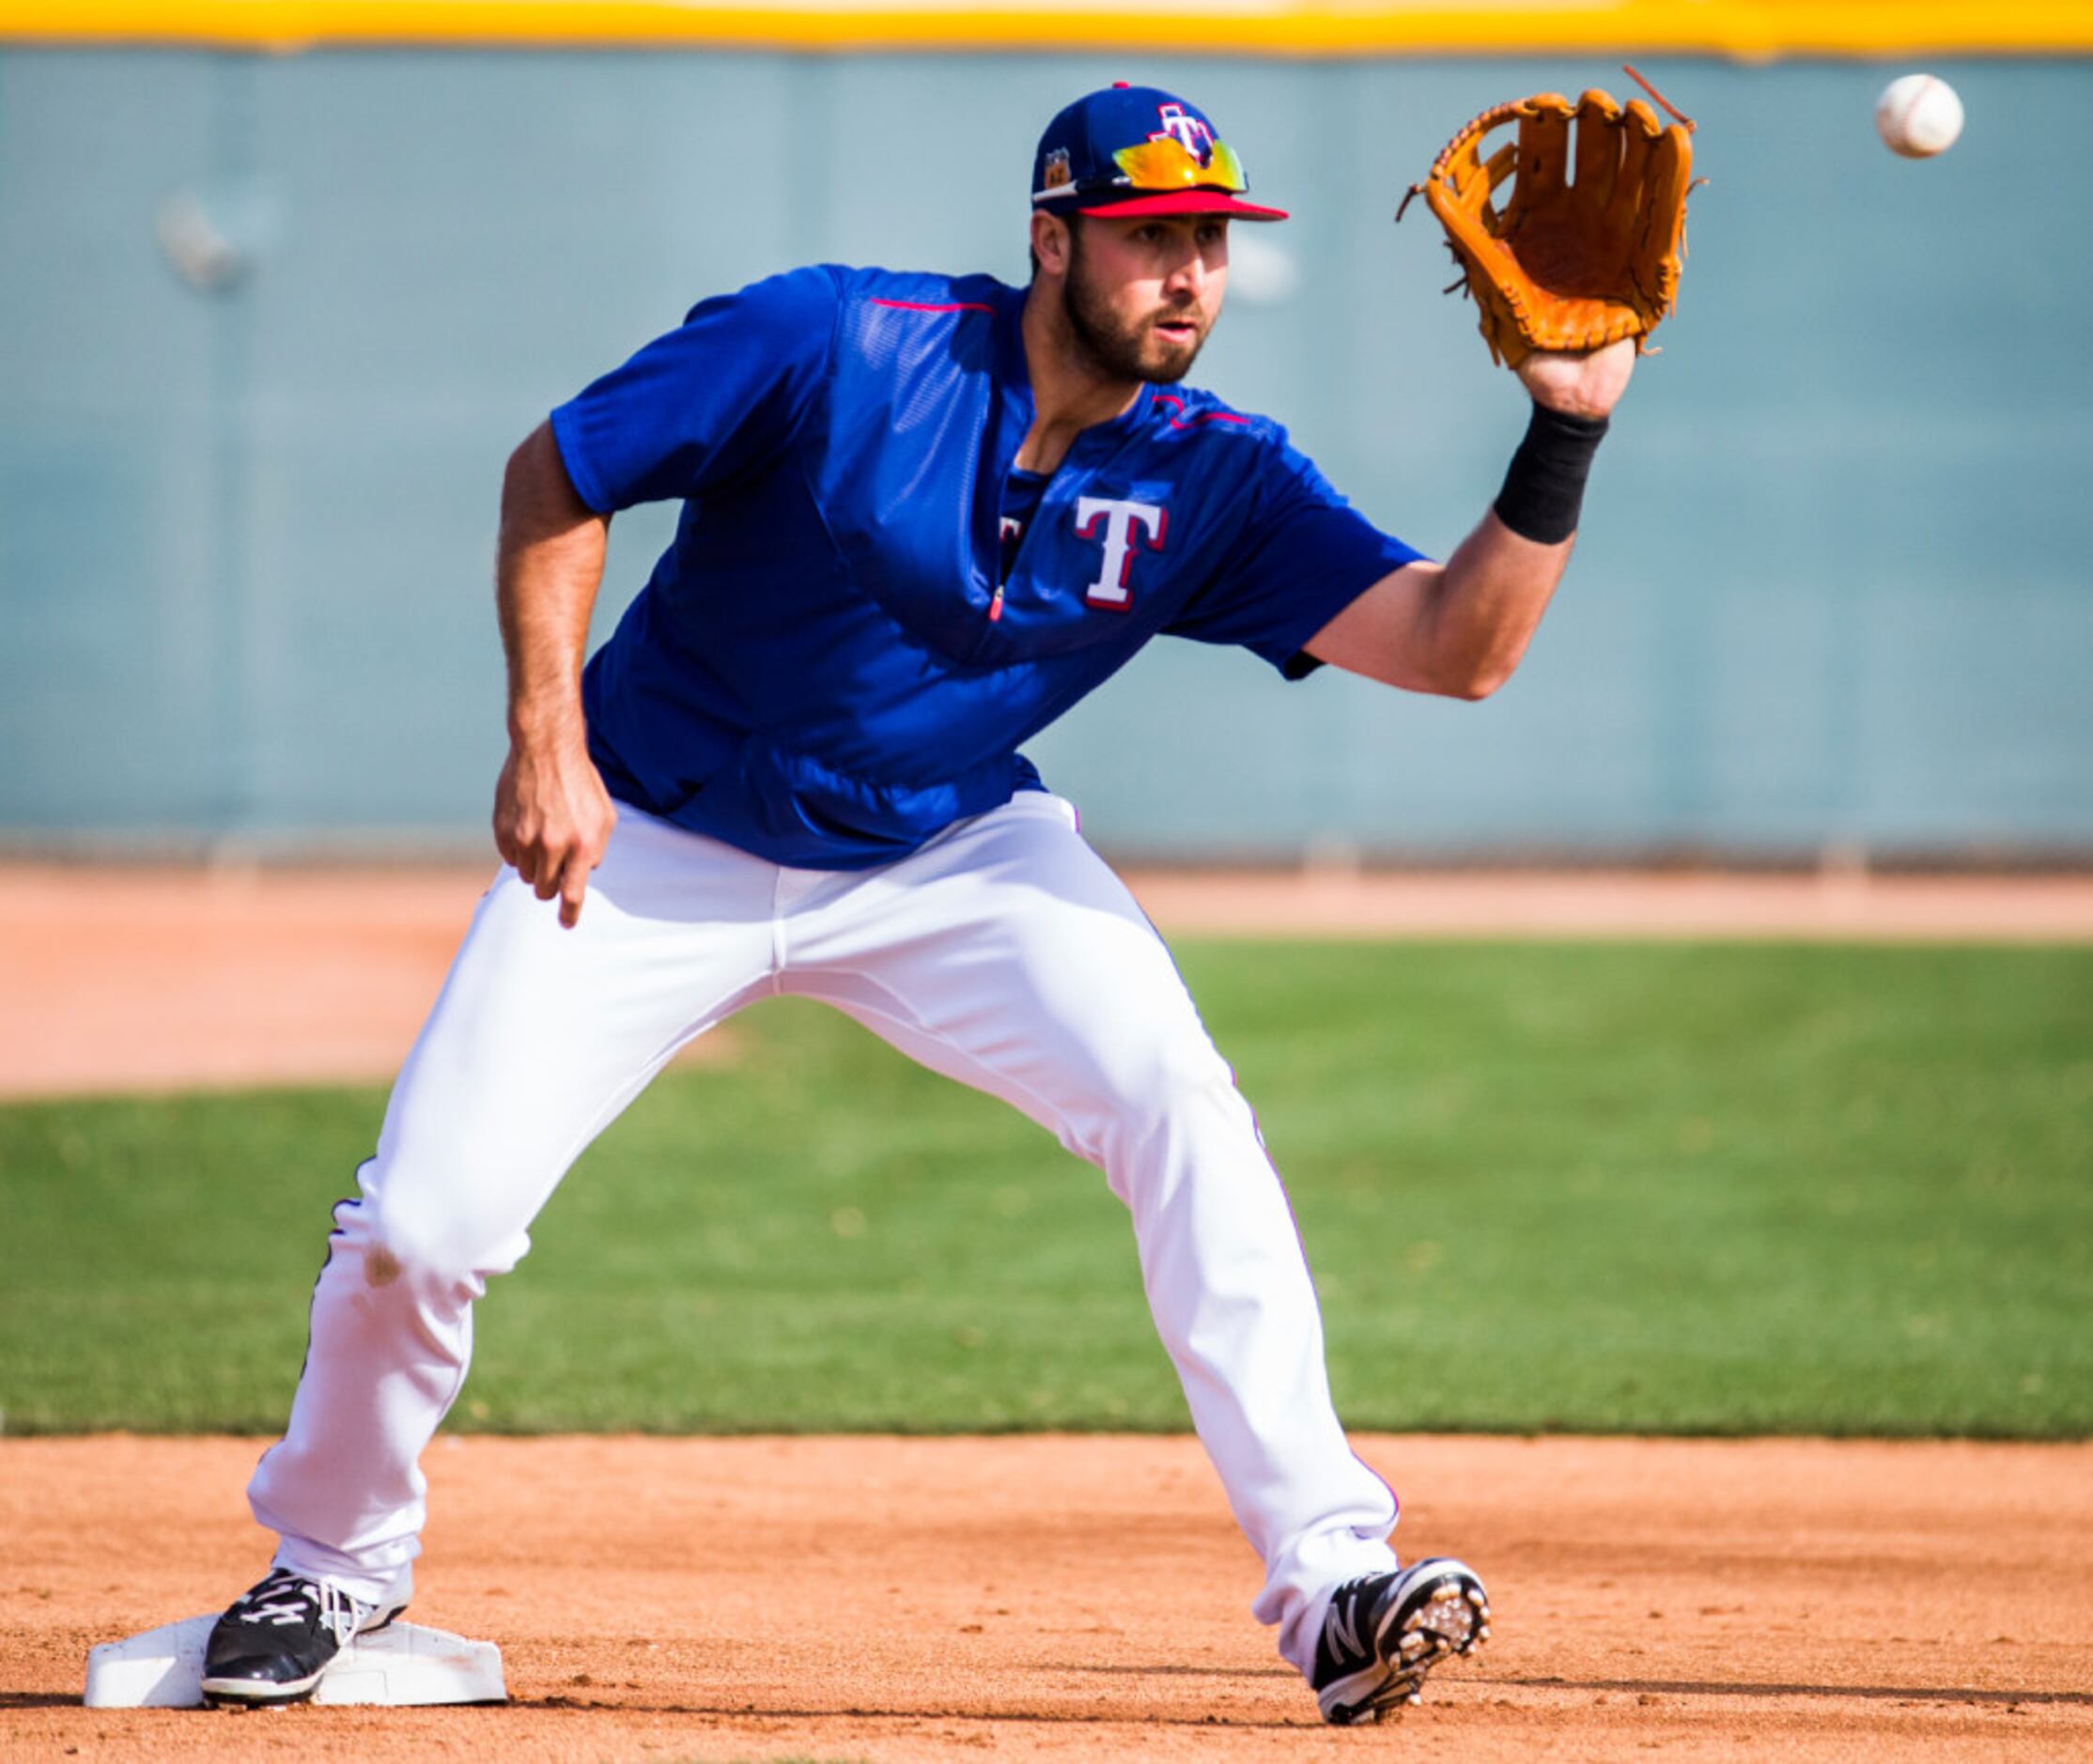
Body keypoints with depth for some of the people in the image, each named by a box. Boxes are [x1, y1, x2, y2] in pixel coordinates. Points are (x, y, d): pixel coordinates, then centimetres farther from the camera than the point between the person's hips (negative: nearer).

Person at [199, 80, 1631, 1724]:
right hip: (656, 846, -2)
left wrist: (1565, 433, -33)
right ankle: (338, 1560, 21)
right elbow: (556, 476, -13)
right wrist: (548, 740, -23)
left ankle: (1332, 1580, -19)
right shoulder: (834, 344, -21)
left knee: (1184, 1111, -21)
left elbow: (1458, 643, -19)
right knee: (423, 1218, -9)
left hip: (948, 853, 2)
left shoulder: (1212, 478, -12)